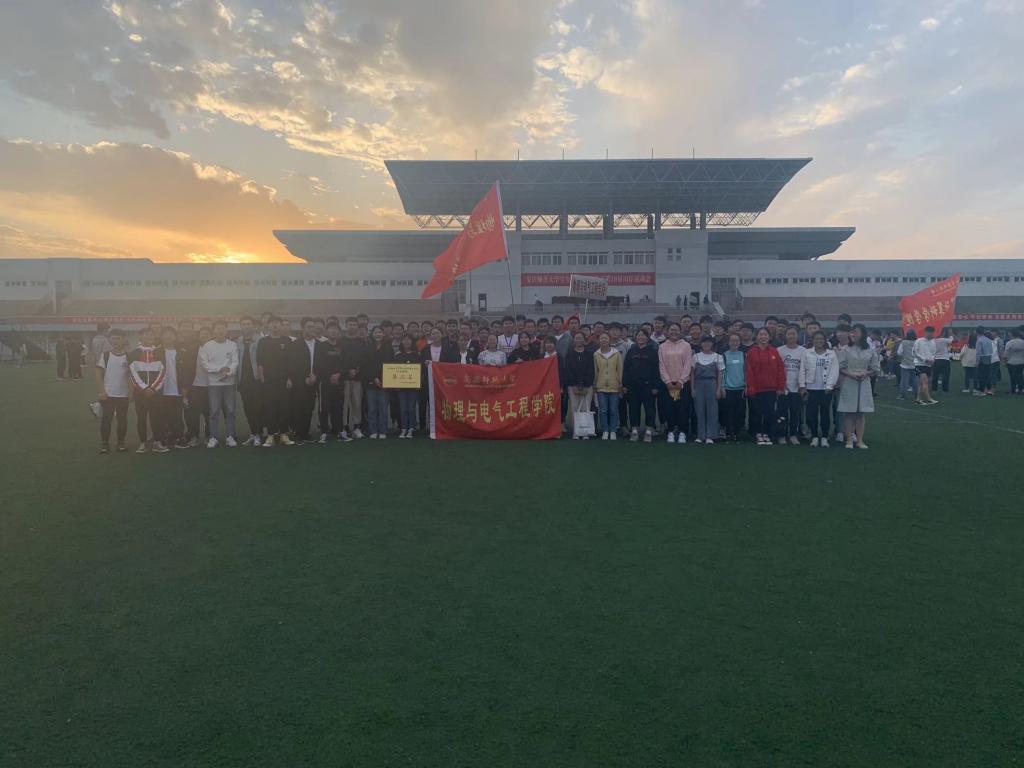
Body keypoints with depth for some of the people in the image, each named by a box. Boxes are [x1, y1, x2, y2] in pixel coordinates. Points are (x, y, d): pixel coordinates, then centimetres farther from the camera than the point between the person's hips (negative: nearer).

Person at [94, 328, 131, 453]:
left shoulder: (128, 356, 1)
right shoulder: (104, 355, -1)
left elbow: (131, 375, 4)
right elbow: (99, 375, -1)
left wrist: (131, 392, -3)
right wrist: (101, 391, -9)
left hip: (123, 395, 1)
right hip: (107, 394, -1)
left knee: (122, 420, 6)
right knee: (106, 419, 2)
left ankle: (121, 443, 16)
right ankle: (104, 443, 12)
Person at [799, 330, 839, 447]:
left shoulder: (831, 353, 5)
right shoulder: (806, 353, 6)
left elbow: (834, 370, -1)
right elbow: (802, 370, 4)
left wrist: (830, 385, -10)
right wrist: (802, 385, -2)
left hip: (826, 389, 0)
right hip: (811, 388, 0)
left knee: (825, 412, 4)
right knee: (812, 413, 1)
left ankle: (824, 437, 14)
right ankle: (814, 436, 13)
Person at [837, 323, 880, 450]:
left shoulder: (870, 351, 4)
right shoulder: (845, 349, -1)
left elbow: (874, 368, 8)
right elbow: (840, 368, -2)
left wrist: (865, 373, -11)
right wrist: (851, 374, -17)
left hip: (864, 383, 2)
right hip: (848, 383, -1)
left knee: (861, 412, 5)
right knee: (849, 412, 1)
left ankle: (860, 440, 12)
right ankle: (849, 440, 8)